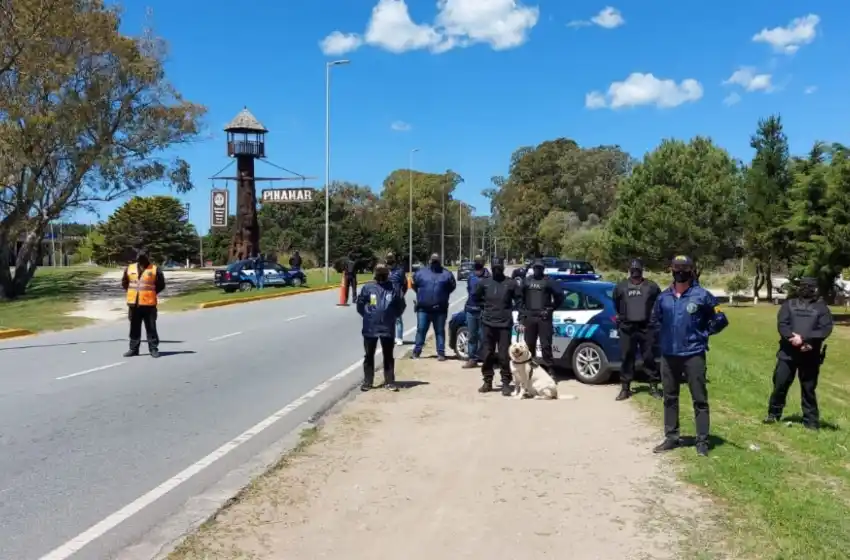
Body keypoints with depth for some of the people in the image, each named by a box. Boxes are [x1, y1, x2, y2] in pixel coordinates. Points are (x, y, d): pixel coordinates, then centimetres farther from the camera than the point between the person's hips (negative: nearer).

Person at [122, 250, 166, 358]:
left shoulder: (155, 269, -3)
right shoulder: (129, 268, 7)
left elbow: (161, 285, 2)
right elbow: (124, 283, 19)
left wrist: (151, 293, 0)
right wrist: (132, 292, 10)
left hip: (149, 303, -3)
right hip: (133, 303, 3)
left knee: (151, 328, 1)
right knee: (134, 328, 11)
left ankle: (153, 349, 7)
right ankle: (133, 349, 20)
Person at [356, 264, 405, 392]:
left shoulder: (393, 289, -1)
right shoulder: (368, 288, -2)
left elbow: (400, 306, 8)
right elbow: (360, 305, 5)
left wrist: (392, 317, 7)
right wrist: (368, 316, 5)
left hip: (387, 328, 0)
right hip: (370, 328, 0)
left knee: (388, 356, 7)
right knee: (369, 356, 9)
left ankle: (389, 381, 15)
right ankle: (367, 381, 18)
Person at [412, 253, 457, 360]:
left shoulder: (446, 274, 4)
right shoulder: (421, 272, 6)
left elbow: (452, 286, 11)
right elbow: (414, 284, 14)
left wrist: (443, 294, 7)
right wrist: (421, 294, 10)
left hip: (440, 309, 0)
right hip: (423, 308, 0)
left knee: (440, 331, 6)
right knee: (421, 330, 4)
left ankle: (441, 353, 10)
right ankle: (417, 351, 13)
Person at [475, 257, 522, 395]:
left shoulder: (511, 283, 2)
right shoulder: (484, 282, 8)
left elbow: (519, 301, 5)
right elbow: (476, 297, 21)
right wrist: (484, 307, 12)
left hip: (505, 324, -2)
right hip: (488, 323, 3)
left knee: (504, 355, -3)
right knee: (487, 354, 7)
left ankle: (506, 384, 4)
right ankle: (487, 381, 18)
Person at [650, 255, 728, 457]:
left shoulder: (702, 295, -7)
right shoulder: (663, 296, 5)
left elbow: (720, 320, -1)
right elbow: (655, 320, 22)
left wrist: (702, 334, -2)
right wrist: (665, 334, 10)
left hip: (693, 355, -5)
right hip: (668, 355, 5)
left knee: (699, 399, 1)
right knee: (670, 398, 12)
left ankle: (702, 441, 7)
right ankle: (671, 438, 22)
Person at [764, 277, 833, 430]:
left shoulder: (821, 307, 5)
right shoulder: (789, 304, 6)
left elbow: (826, 329, -7)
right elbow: (781, 324, -4)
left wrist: (804, 339, -18)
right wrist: (795, 340, -19)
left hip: (810, 355, -1)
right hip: (788, 353, 1)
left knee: (809, 388, 7)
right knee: (780, 384, 3)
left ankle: (811, 420, 17)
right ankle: (773, 414, 18)